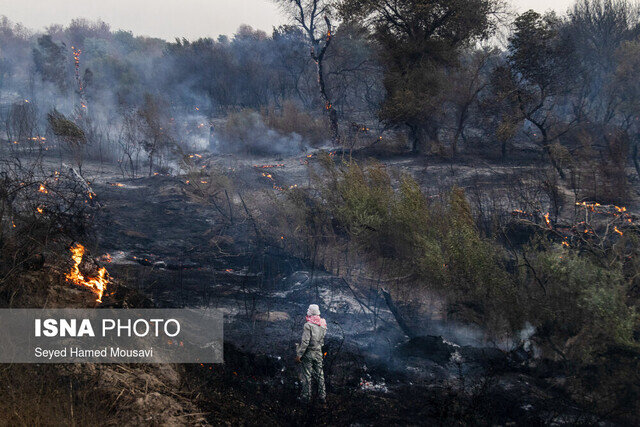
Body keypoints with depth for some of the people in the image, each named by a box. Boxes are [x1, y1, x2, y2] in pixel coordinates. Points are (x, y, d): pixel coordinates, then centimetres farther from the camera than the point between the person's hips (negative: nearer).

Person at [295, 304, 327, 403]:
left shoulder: (308, 325, -18)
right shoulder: (322, 325, 1)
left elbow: (305, 342, -20)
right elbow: (323, 340, 9)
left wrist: (299, 355, -16)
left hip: (308, 353, -5)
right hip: (319, 353, 5)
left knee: (307, 375, 3)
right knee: (319, 375, 13)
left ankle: (306, 396, 9)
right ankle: (322, 396, 18)